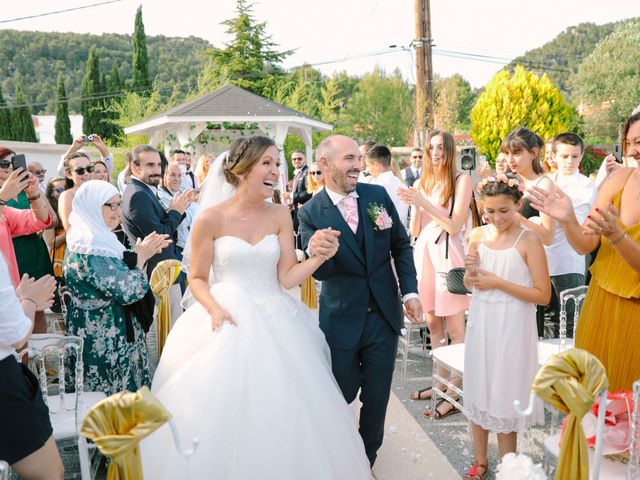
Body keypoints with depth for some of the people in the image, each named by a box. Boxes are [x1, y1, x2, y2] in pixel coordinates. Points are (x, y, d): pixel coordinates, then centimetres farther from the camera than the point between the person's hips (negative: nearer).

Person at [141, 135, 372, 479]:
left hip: (274, 323, 3)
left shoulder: (280, 215, 1)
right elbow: (197, 278, 1)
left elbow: (287, 278, -2)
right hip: (227, 321, -2)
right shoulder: (211, 218, -6)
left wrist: (319, 257, -18)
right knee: (221, 411, 2)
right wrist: (214, 309, -16)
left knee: (281, 414, 5)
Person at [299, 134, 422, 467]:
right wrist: (314, 251, -37)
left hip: (384, 316, 3)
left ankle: (367, 460, 40)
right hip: (341, 321, -2)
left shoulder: (378, 195, -3)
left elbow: (401, 246, 6)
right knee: (340, 396, 12)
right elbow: (319, 272, -15)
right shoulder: (310, 213, -11)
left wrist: (410, 292, -2)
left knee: (377, 397, 15)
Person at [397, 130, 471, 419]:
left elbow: (455, 225, -11)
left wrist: (423, 202, -15)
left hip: (447, 256, -6)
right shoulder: (421, 183, 12)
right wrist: (414, 204, -6)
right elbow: (414, 230, 10)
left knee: (455, 329, -1)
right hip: (424, 254, 6)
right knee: (433, 323, 12)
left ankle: (454, 394, 8)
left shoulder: (462, 180, -2)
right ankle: (441, 383, 25)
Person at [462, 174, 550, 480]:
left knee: (504, 397, 6)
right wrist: (471, 272, -9)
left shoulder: (529, 241, -11)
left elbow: (543, 295, -13)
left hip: (511, 329, -5)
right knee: (477, 392, 14)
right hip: (480, 325, 5)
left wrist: (499, 283, -17)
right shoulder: (477, 235, 3)